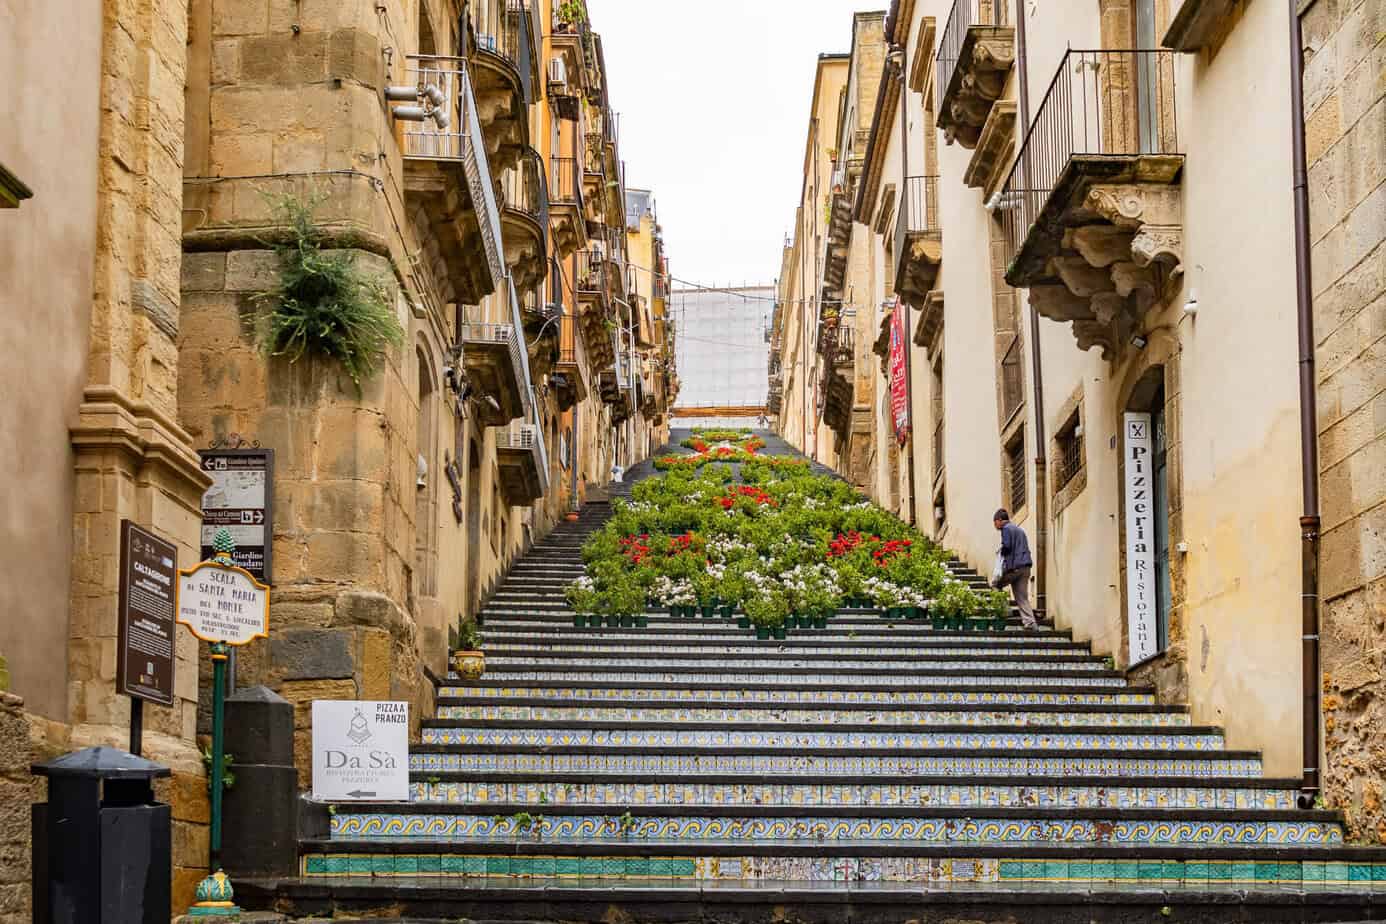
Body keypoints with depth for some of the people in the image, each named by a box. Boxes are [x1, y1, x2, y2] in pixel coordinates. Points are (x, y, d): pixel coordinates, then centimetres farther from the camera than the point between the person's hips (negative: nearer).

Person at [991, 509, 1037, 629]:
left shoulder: (1006, 529, -2)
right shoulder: (1019, 530, 25)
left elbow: (1006, 547, -13)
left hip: (1013, 566, -8)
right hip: (1025, 567, 8)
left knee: (995, 586, 12)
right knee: (1022, 597, 4)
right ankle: (1029, 622, -8)